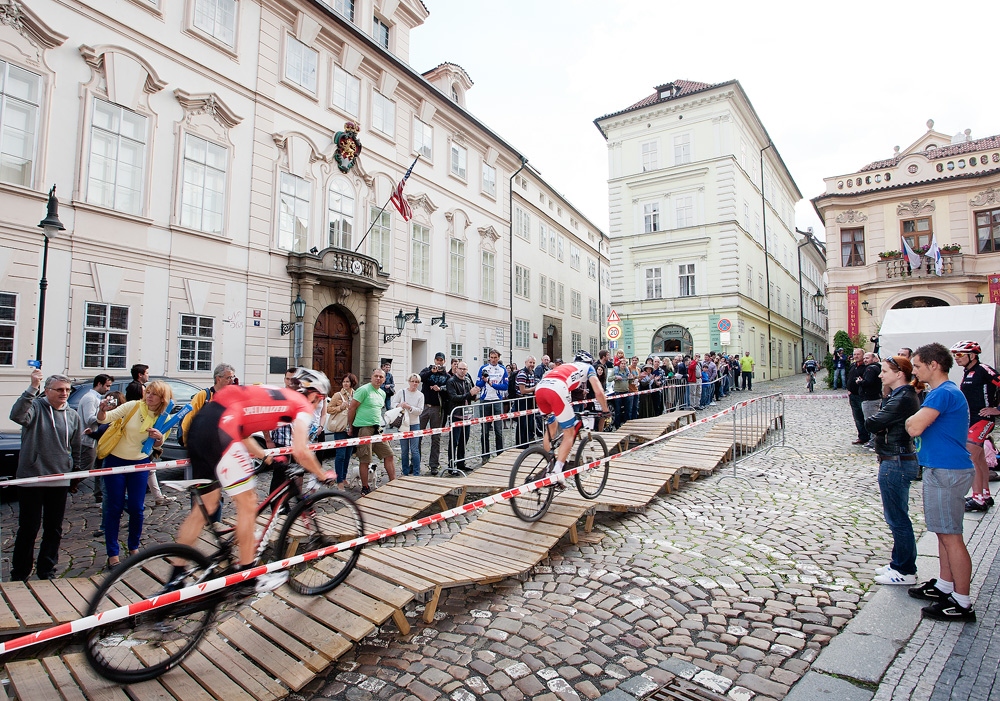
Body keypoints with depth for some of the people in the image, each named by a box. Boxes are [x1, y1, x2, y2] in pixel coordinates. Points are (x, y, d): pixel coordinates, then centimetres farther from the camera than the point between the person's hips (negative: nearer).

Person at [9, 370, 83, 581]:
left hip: (60, 480, 4)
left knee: (54, 529, 12)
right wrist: (32, 388, -40)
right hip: (32, 478, -4)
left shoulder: (73, 415, 7)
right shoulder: (35, 407, -7)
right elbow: (16, 415, -32)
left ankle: (46, 572, 26)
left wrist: (77, 469, 19)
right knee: (28, 529, 5)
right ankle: (19, 575, 20)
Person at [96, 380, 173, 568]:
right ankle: (112, 553, 12)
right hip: (116, 462, -2)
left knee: (136, 509, 3)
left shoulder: (163, 418, -3)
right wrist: (102, 410, -40)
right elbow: (104, 419, -17)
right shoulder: (132, 406, -11)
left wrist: (159, 438, -18)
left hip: (140, 465, 2)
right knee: (114, 508, 1)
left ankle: (134, 548, 23)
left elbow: (156, 446, 5)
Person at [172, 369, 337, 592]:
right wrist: (322, 475, 10)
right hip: (219, 429, -9)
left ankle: (176, 579, 28)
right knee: (248, 502, 4)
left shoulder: (275, 395, 27)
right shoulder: (303, 405, 4)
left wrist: (267, 458, 32)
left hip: (199, 424, 9)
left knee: (205, 506, 19)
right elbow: (300, 451, -5)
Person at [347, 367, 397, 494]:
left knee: (389, 455, 7)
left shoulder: (382, 393, 15)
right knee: (365, 460, -1)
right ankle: (365, 489, 11)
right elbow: (352, 409, -8)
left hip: (377, 429, 8)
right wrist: (350, 427, -4)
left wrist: (379, 424, 19)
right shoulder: (364, 390, -9)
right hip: (364, 429, -8)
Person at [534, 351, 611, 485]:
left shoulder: (565, 366, 40)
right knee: (569, 434, 5)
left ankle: (549, 469, 26)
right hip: (556, 389, -6)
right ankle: (557, 472, -7)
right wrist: (606, 410, 28)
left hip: (540, 387, 6)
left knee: (550, 429, 25)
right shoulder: (588, 367, 26)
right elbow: (599, 392, 14)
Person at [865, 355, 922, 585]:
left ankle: (905, 572, 14)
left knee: (897, 519, 1)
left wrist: (872, 421, -5)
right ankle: (899, 564, 30)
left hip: (895, 463, -11)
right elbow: (880, 424, 10)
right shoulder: (906, 396, 12)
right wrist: (879, 423, -9)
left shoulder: (901, 399, -21)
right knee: (896, 516, 19)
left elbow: (872, 424, -24)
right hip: (899, 461, 11)